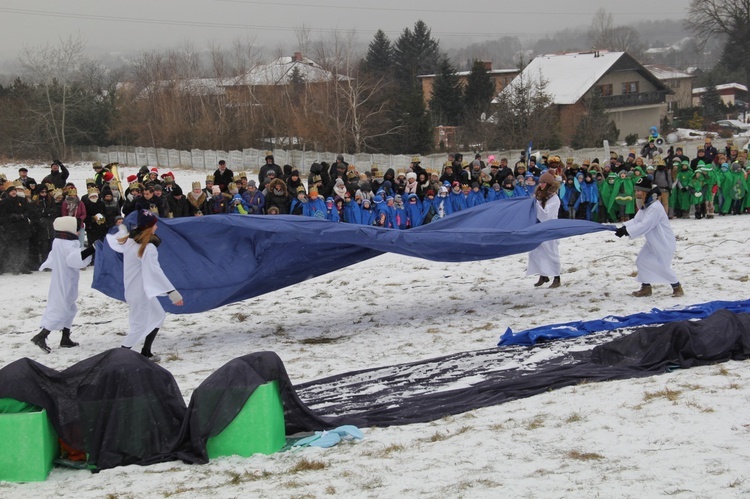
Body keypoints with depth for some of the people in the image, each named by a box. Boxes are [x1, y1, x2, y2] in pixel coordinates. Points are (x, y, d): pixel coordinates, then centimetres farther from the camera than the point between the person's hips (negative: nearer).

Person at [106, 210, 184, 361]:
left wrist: (122, 229, 47)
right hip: (141, 292, -9)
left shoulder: (129, 240, 1)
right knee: (140, 326, -2)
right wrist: (172, 292, -35)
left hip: (132, 290, 9)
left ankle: (145, 352, 26)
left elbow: (116, 242, 24)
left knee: (158, 317, 20)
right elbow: (155, 271, -31)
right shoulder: (148, 248, -24)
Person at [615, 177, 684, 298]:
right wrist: (623, 227, -16)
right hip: (653, 242, 10)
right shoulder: (645, 206, 5)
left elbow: (644, 225, -33)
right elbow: (636, 220, 2)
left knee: (663, 266, -3)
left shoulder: (655, 207, -28)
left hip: (664, 242, -10)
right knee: (641, 261, 6)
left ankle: (677, 287, 16)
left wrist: (626, 231, -34)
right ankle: (646, 288, 17)